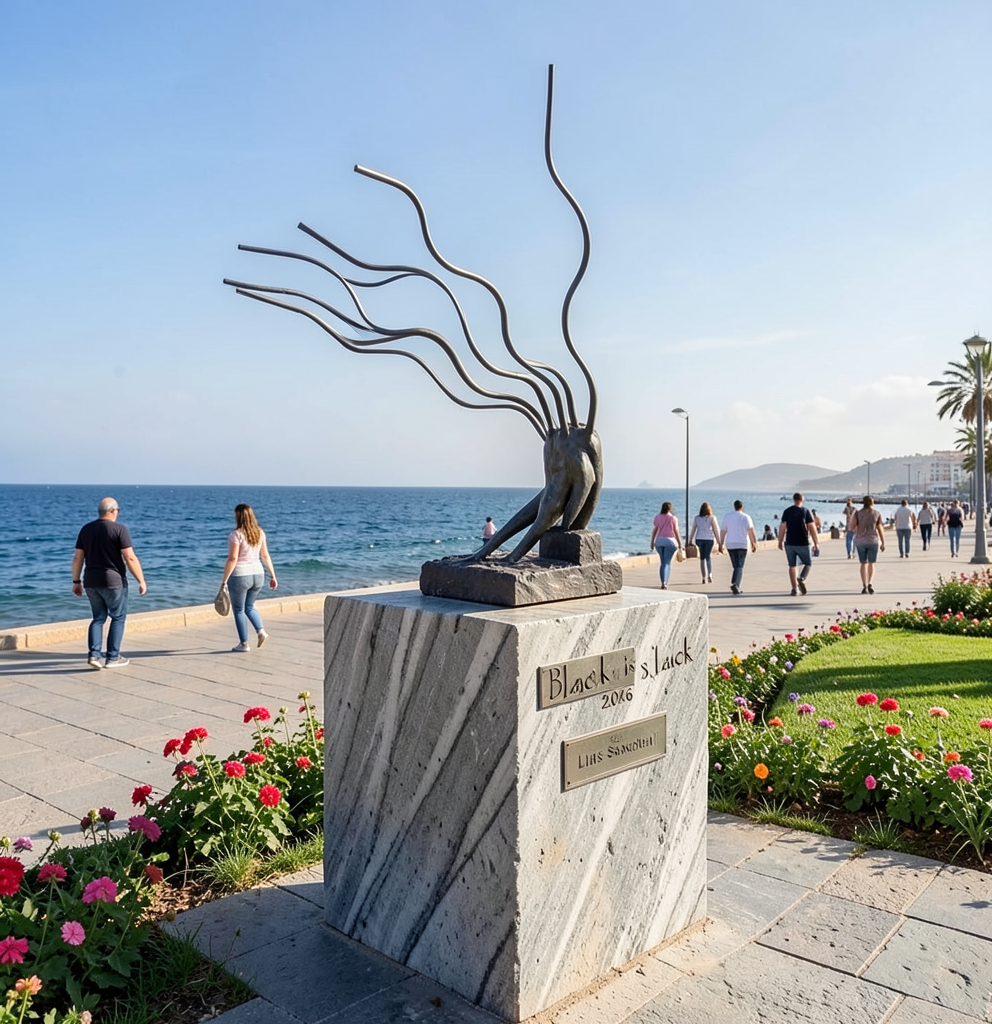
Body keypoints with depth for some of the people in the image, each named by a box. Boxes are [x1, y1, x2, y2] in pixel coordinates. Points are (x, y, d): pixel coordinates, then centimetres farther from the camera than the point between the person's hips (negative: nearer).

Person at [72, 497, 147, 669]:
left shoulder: (86, 529, 7)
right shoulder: (120, 529, -10)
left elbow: (77, 558, 8)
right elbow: (130, 558, -14)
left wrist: (76, 581, 16)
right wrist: (141, 581, -9)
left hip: (91, 582, 5)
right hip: (113, 581, -5)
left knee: (98, 618, 16)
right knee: (118, 617, 9)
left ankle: (94, 654, 2)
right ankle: (112, 658, 8)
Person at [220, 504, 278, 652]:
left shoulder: (236, 534, -14)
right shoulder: (260, 532, 4)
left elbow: (232, 559, -18)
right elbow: (265, 556, 8)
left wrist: (224, 580, -14)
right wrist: (273, 576, 12)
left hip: (240, 576, -6)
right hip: (258, 575, 6)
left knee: (238, 610, 10)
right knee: (249, 607, 23)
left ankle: (244, 644, 13)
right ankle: (261, 631, 1)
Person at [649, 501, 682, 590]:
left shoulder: (657, 517, 4)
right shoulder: (673, 518, -5)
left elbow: (655, 530, 3)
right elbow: (676, 532, -4)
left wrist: (652, 541, 9)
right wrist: (680, 543, 2)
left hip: (659, 540, 4)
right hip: (670, 541, -4)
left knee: (663, 562, 14)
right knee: (667, 563, -3)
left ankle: (663, 583, 15)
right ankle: (664, 582, -16)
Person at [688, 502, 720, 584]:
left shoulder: (696, 518, 4)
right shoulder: (712, 518, -3)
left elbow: (693, 530, 6)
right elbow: (716, 530, -2)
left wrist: (690, 541, 12)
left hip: (699, 539, 2)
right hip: (709, 539, -2)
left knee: (702, 558, 9)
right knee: (708, 557, 8)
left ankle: (704, 578, 8)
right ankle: (710, 574, -10)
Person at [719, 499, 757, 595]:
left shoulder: (727, 516, 6)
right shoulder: (746, 517, -2)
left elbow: (722, 531, 5)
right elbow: (751, 531, -9)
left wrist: (721, 544, 9)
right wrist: (754, 543, -5)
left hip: (730, 545, 3)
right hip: (742, 544, -3)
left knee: (736, 566, 13)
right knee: (740, 566, -3)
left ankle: (736, 587, 12)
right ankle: (735, 584, -22)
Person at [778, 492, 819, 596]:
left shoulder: (787, 511, 2)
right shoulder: (806, 511, -2)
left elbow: (782, 527, -1)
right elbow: (812, 528, -4)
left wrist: (780, 542, 7)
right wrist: (816, 543, 1)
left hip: (790, 543, 2)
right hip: (803, 543, -2)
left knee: (792, 566, 8)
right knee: (808, 563, 13)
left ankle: (794, 589, 6)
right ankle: (801, 579, -14)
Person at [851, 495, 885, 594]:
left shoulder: (858, 513, -3)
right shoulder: (876, 513, 0)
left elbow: (852, 526, -9)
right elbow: (880, 529, 1)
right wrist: (883, 542, 7)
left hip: (860, 541, 0)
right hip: (873, 540, 0)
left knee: (863, 563, 9)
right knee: (871, 563, 4)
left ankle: (864, 586, 5)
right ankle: (869, 583, -18)